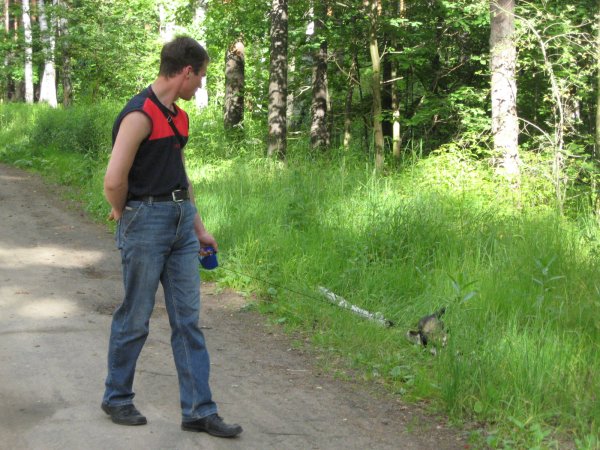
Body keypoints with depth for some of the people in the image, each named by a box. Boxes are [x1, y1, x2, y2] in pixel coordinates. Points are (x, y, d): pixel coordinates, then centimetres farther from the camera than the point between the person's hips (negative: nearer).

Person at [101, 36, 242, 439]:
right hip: (146, 222, -8)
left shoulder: (178, 117, 13)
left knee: (188, 319, 7)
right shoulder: (140, 115, -16)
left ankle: (199, 410, 11)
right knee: (135, 318, 5)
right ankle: (117, 398, 23)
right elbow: (114, 181, -21)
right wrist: (126, 216, -3)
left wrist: (199, 228, 21)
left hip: (181, 223, 8)